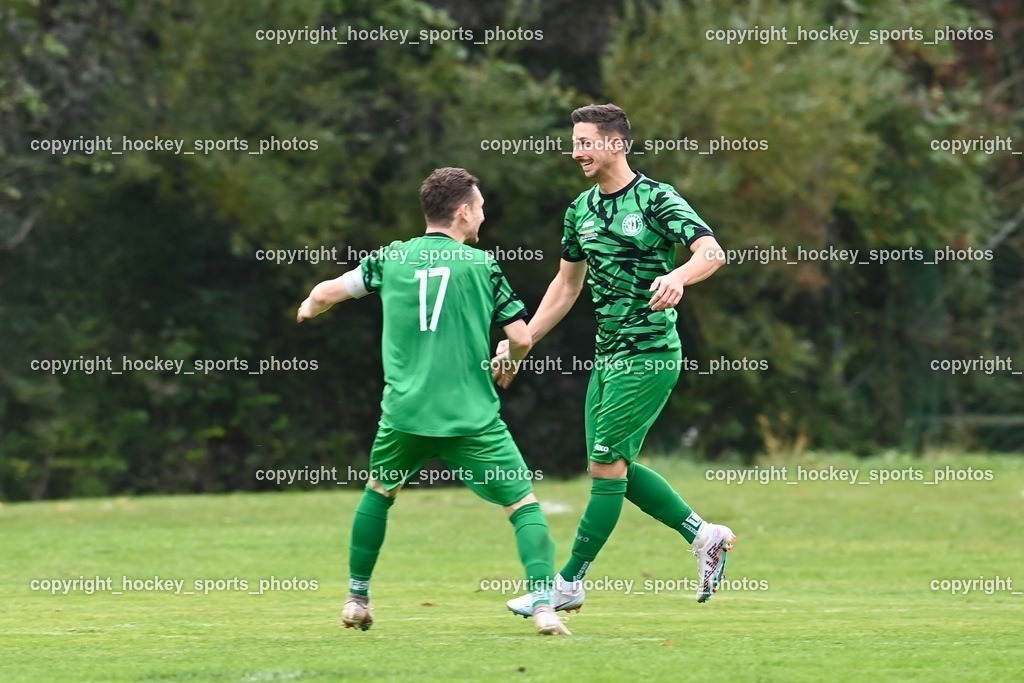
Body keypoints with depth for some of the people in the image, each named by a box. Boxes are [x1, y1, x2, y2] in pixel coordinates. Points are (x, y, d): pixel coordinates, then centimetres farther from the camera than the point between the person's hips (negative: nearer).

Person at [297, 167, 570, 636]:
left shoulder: (391, 258, 7)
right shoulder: (481, 264, 1)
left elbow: (326, 293, 11)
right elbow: (521, 338, -1)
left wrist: (308, 308, 35)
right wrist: (508, 362, 23)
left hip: (405, 414, 3)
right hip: (472, 417, -3)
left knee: (378, 491, 28)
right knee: (524, 503, 1)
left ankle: (357, 598, 31)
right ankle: (544, 605, -16)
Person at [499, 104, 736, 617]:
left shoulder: (656, 199, -11)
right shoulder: (581, 210, 11)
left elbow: (712, 252, -22)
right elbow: (567, 284, 21)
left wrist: (678, 276, -42)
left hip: (649, 355, -8)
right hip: (607, 356, 8)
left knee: (607, 465, -6)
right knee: (614, 467, 9)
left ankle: (570, 582, 0)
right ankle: (704, 536, 20)